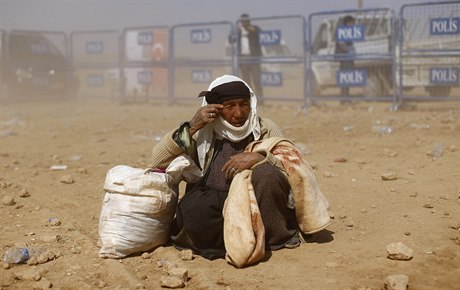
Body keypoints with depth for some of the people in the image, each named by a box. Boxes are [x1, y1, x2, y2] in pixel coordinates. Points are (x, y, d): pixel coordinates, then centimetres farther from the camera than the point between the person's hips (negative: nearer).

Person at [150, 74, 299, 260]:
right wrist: (191, 127, -7)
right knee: (194, 208, -34)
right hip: (213, 206, 0)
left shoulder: (266, 130, 9)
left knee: (266, 174, -30)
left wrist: (259, 158, -20)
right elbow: (158, 161, 2)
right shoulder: (202, 133, 10)